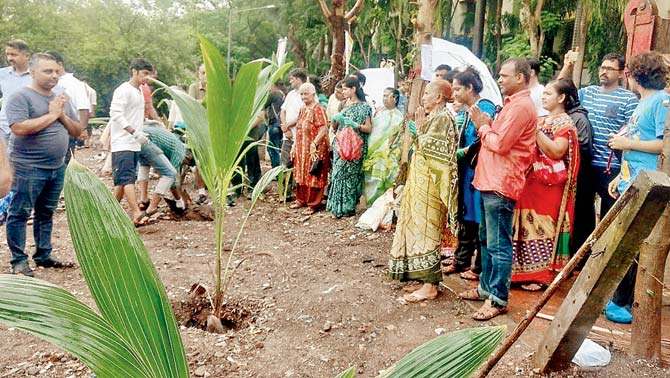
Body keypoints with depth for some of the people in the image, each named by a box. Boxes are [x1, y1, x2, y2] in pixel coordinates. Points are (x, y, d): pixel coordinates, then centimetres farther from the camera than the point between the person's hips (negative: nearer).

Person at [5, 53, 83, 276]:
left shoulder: (60, 99, 14)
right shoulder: (21, 97, -8)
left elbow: (77, 132, 13)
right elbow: (19, 128, -22)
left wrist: (63, 115, -5)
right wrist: (51, 115, -15)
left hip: (57, 168, 7)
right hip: (28, 168, -7)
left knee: (46, 213, 14)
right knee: (20, 214, 0)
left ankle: (43, 255, 24)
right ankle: (19, 260, 8)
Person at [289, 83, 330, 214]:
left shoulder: (318, 109, -13)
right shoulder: (303, 109, 12)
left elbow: (323, 129, -20)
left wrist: (314, 145, -23)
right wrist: (295, 146, 14)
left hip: (314, 150, -8)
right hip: (301, 149, 8)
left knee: (313, 177, -1)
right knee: (301, 175, 15)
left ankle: (313, 204, 7)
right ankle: (301, 200, 28)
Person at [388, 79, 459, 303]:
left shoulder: (442, 118, -13)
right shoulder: (435, 117, 16)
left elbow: (428, 149, -19)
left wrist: (420, 128, -10)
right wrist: (421, 127, 12)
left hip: (429, 182, -10)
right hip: (422, 181, 10)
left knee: (425, 229, -7)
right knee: (421, 228, 12)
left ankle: (429, 286, -2)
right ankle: (427, 279, 19)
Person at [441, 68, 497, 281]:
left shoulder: (485, 107, -11)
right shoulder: (463, 111, 15)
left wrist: (464, 152, -12)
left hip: (478, 169, -9)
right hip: (464, 170, 9)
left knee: (478, 219, -2)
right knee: (464, 217, 15)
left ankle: (480, 267, 9)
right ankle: (461, 260, 26)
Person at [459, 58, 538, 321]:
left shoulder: (520, 106, -13)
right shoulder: (514, 104, 21)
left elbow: (500, 144, -18)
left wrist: (483, 126, -4)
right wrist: (486, 125, 4)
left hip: (501, 185, -11)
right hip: (490, 181, 11)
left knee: (499, 245, -5)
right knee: (487, 239, 17)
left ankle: (498, 299, 3)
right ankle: (486, 287, 28)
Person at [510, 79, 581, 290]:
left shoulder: (565, 123, -4)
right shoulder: (541, 121, 17)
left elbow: (557, 151, -20)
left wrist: (535, 130, -20)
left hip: (549, 185, -7)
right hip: (531, 181, 7)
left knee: (544, 228, -4)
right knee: (528, 227, 9)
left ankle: (545, 276, 5)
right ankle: (529, 272, 18)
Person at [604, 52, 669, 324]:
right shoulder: (643, 103, 18)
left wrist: (627, 143, -13)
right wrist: (620, 177, 16)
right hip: (629, 185, 9)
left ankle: (623, 303, 9)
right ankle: (619, 298, 26)